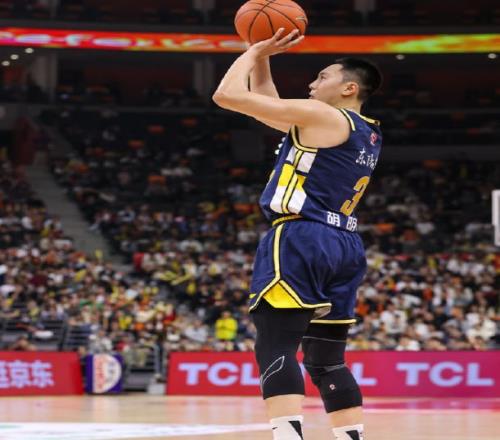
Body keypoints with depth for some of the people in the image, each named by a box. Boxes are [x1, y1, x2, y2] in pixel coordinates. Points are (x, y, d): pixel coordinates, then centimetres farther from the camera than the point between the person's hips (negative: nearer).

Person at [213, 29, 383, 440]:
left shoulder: (320, 115, -6)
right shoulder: (370, 135, 20)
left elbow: (228, 95, -6)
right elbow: (266, 105, 30)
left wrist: (253, 52, 9)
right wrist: (262, 57, 24)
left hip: (301, 241, -9)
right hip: (345, 247, 9)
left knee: (276, 350, -15)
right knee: (328, 361, 14)